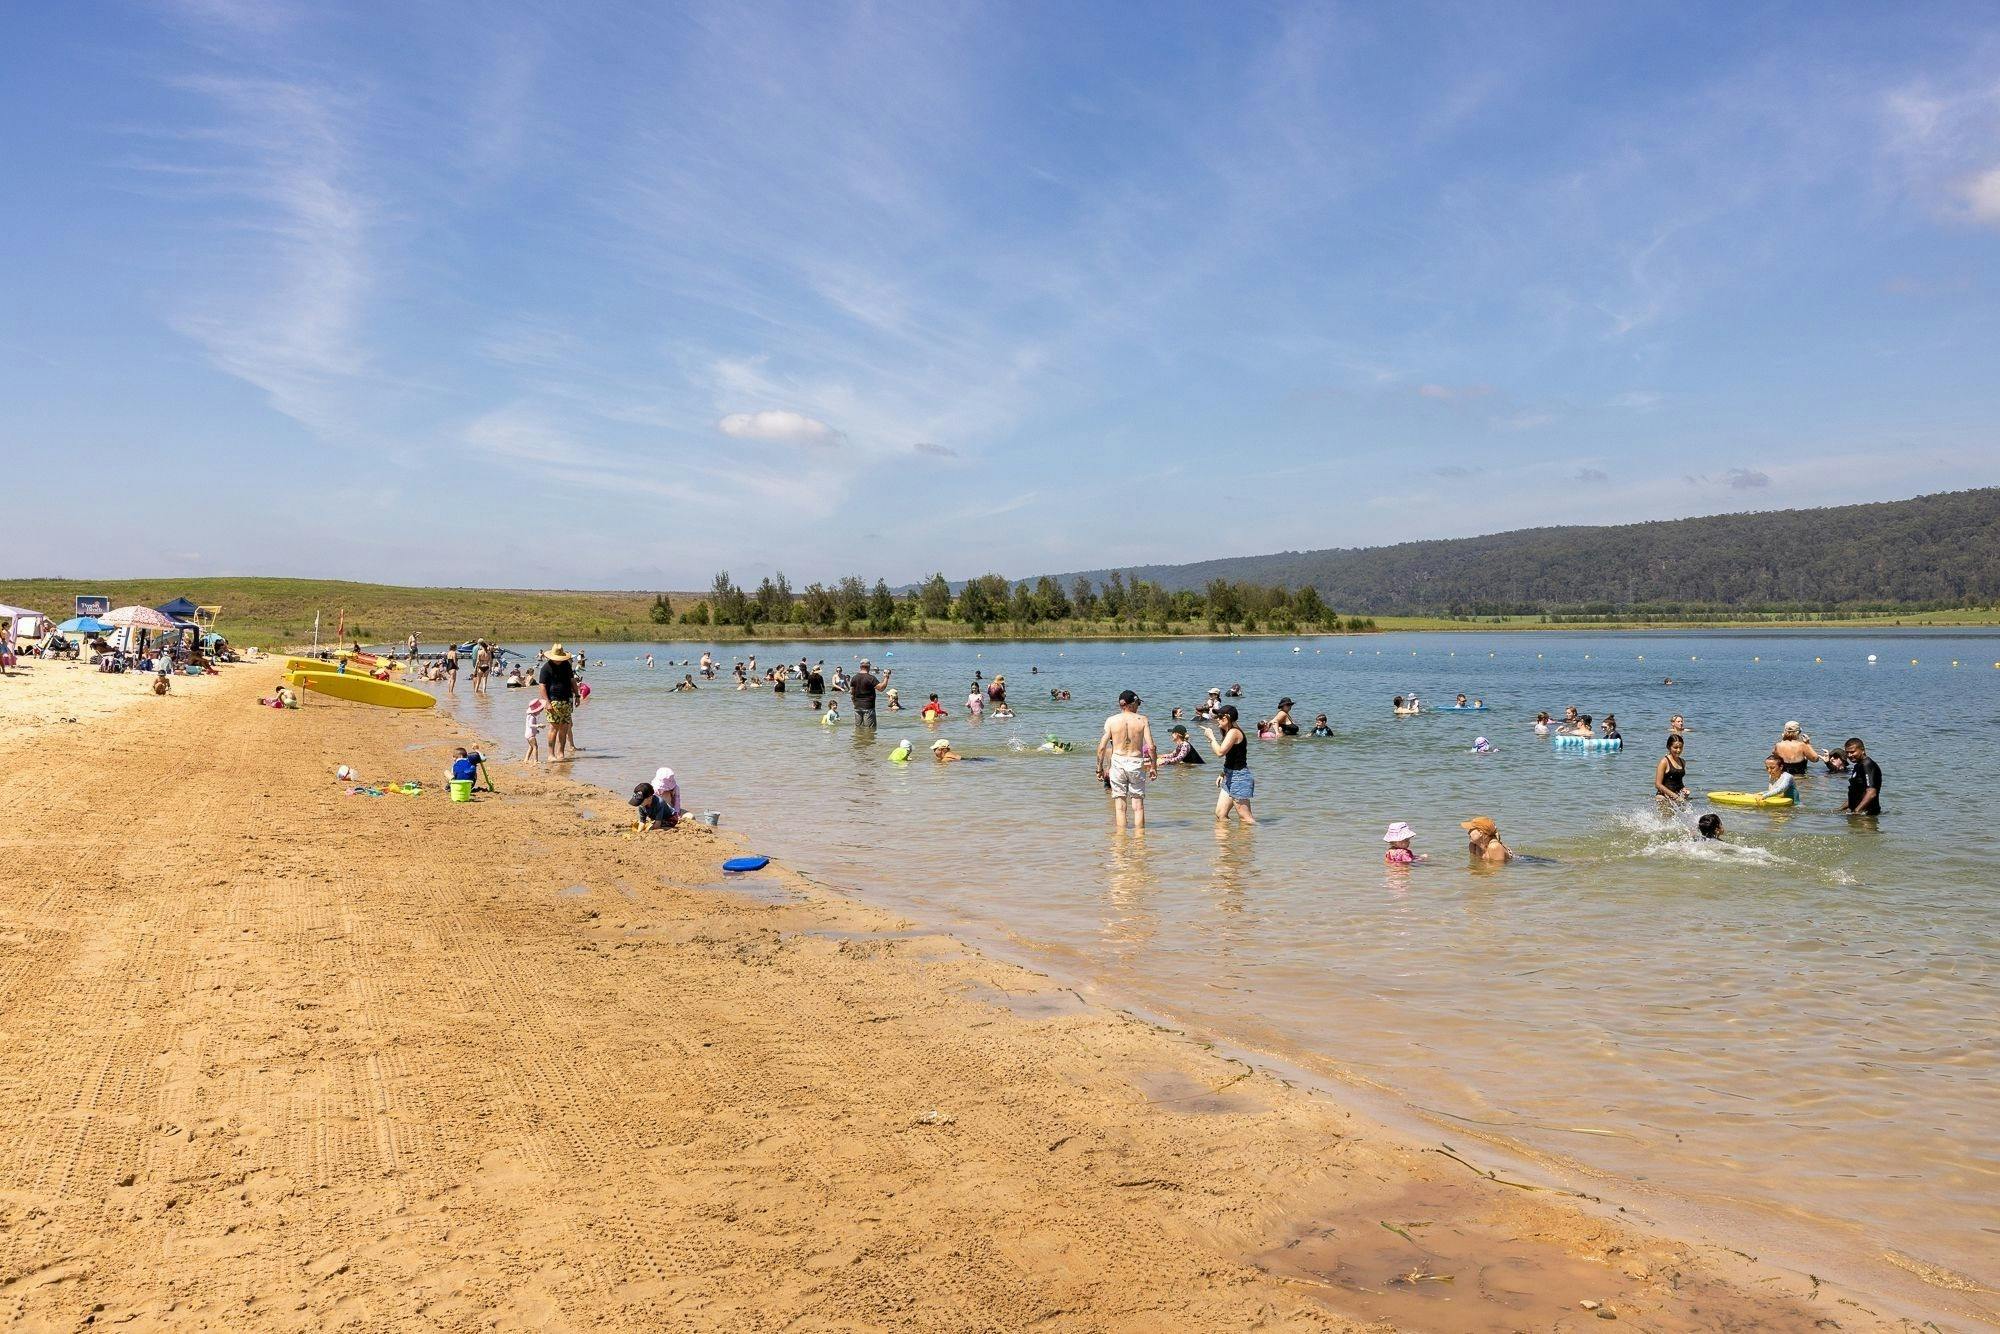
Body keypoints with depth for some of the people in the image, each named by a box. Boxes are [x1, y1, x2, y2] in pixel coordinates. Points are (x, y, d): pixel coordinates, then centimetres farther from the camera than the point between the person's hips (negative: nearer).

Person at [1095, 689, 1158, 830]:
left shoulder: (1111, 720, -1)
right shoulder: (1142, 720, -3)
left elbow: (1102, 746, -4)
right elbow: (1151, 747, -7)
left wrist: (1100, 767, 6)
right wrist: (1154, 767, 4)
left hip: (1117, 761, 1)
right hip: (1136, 762, -1)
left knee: (1120, 806, 7)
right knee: (1138, 805, 9)